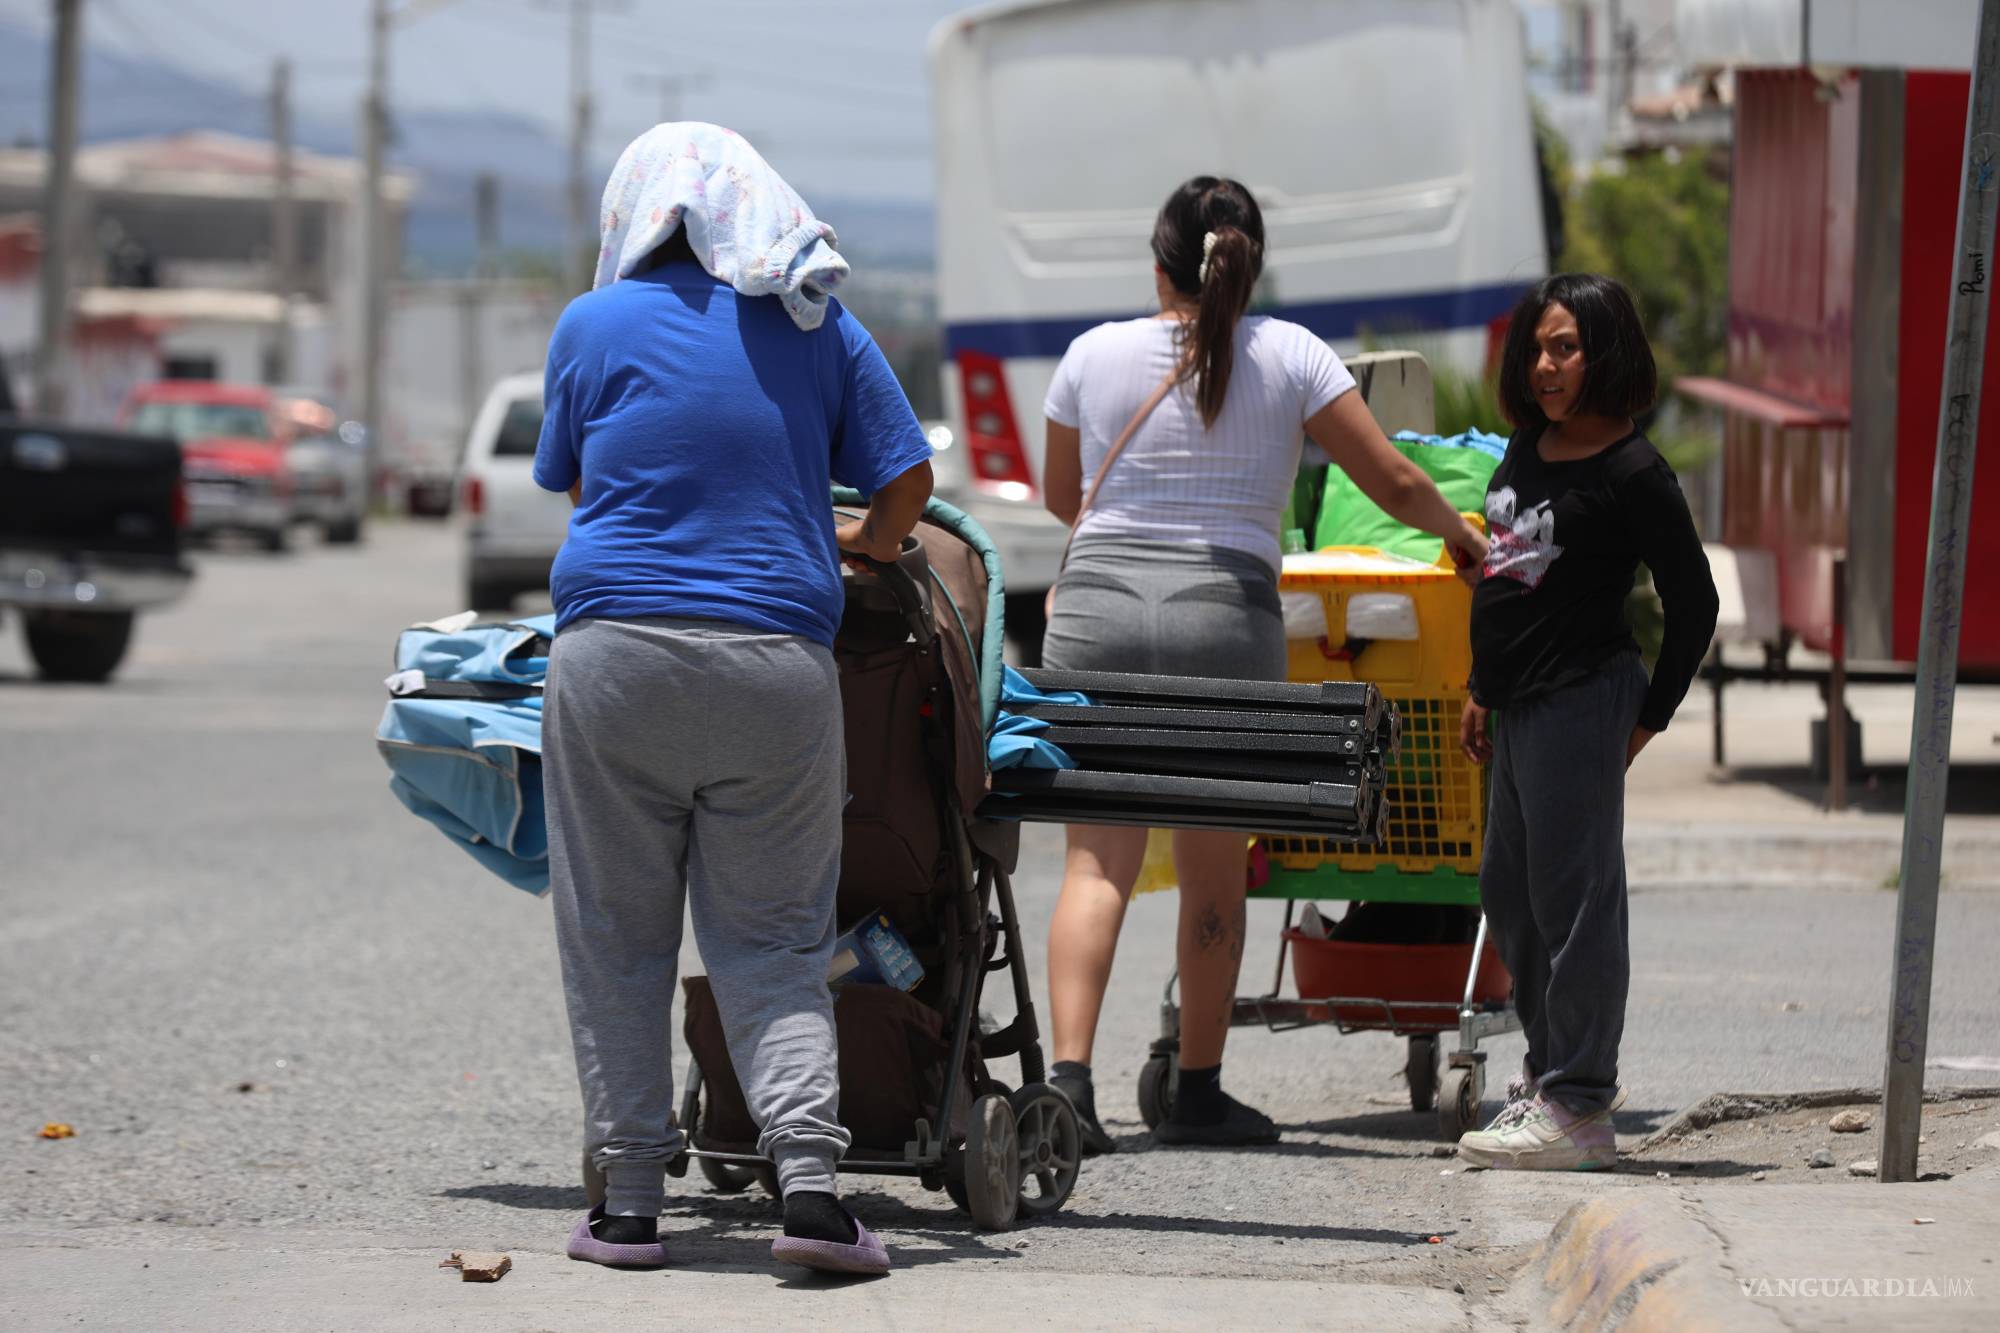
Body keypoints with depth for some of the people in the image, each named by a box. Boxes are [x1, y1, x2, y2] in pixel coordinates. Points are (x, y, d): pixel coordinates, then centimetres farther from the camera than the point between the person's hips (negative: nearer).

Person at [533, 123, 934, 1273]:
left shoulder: (594, 325, 7)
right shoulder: (818, 325, 8)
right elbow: (908, 479, 7)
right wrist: (866, 545, 28)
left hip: (617, 655, -1)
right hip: (778, 664, 1)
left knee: (617, 943, 7)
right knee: (772, 947, 5)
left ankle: (630, 1201, 6)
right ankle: (811, 1182, -11)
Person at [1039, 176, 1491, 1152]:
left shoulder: (1096, 355, 9)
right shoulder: (1289, 356, 5)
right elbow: (1394, 483, 7)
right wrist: (1461, 535, 28)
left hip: (1097, 599, 1)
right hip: (1225, 612, -1)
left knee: (1098, 860, -2)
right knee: (1212, 867, 9)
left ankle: (1069, 1074, -16)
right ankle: (1198, 1092, 15)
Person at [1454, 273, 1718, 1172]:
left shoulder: (1632, 475, -13)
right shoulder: (1528, 447, 11)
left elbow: (1694, 606, -9)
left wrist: (1647, 721, -8)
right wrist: (1482, 691, 20)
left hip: (1582, 700, -9)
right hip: (1519, 705, 9)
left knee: (1571, 897, -7)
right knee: (1507, 891, 18)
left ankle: (1578, 1108, -3)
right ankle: (1556, 1067, 33)